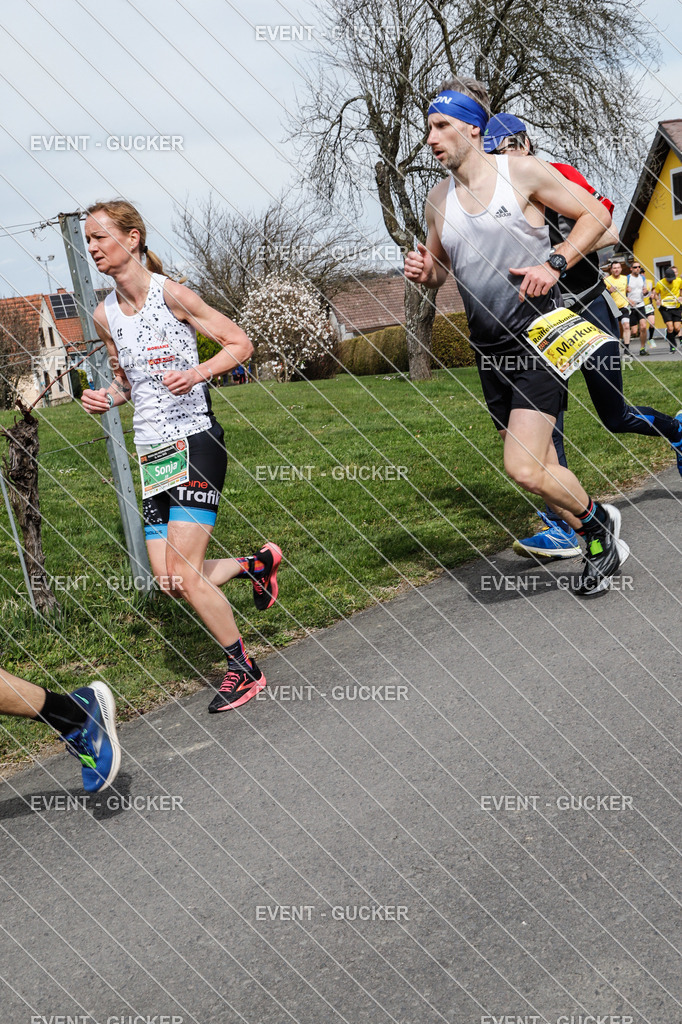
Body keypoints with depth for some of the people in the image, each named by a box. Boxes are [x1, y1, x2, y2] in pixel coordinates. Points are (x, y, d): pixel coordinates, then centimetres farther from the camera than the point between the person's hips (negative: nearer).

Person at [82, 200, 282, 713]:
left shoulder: (170, 293, -9)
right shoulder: (105, 315, 9)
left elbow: (240, 343, -4)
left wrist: (197, 371, -21)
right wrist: (107, 398, 2)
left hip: (194, 440, -7)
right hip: (151, 450, 7)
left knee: (186, 577, -11)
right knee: (169, 583, 3)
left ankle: (244, 670, 9)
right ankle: (256, 563, 29)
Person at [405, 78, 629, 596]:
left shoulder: (523, 172, -6)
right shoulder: (439, 198, 9)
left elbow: (596, 214, -1)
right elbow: (438, 271, 20)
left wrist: (555, 263, -16)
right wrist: (422, 270, -3)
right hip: (489, 348, 6)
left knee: (525, 469, -18)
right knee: (539, 467, 10)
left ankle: (596, 519, 10)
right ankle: (599, 543, 31)